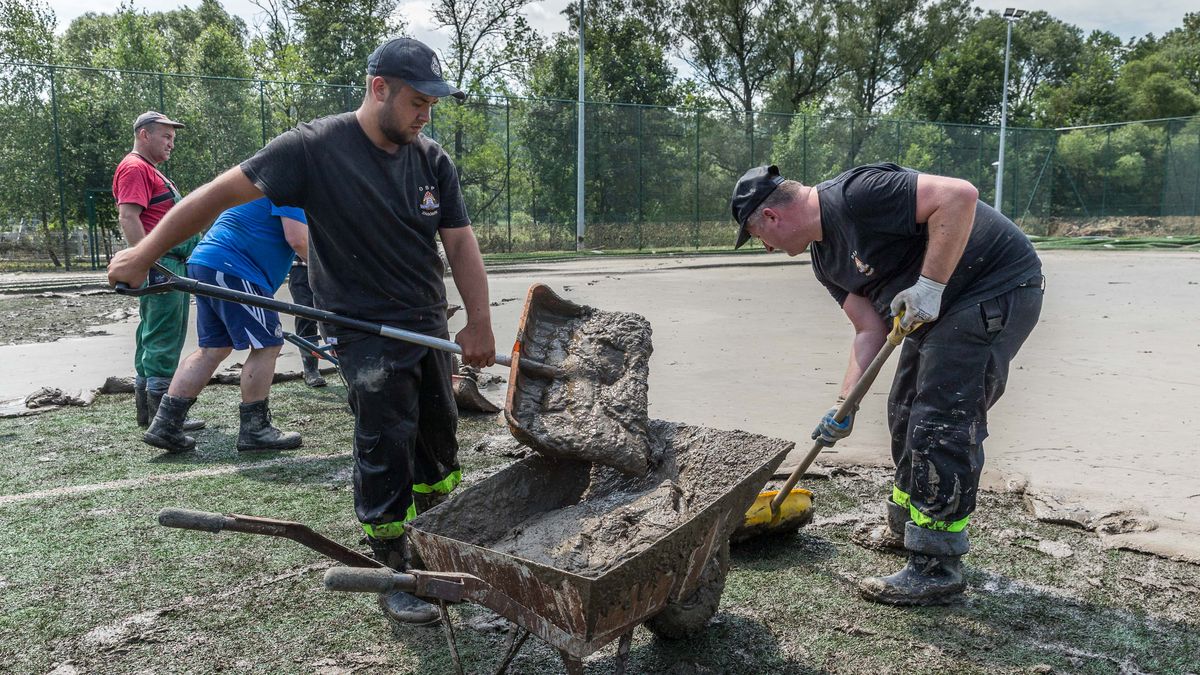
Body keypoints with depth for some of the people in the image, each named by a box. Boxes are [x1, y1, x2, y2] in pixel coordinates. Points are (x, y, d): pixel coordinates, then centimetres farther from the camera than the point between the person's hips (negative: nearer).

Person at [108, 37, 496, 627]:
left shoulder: (432, 159, 2)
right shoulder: (316, 147, -13)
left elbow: (461, 244, 1)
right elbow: (221, 192, -9)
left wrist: (479, 323, -10)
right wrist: (143, 254, -8)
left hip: (429, 326, 6)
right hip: (365, 330, -6)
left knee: (439, 440, 14)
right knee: (386, 447, -6)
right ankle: (394, 574, 10)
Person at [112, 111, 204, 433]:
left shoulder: (149, 170, 25)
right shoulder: (135, 168, -9)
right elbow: (127, 218, -20)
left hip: (171, 263, 11)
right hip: (160, 264, -11)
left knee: (153, 337, 14)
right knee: (164, 339, -11)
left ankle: (146, 408, 21)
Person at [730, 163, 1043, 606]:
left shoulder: (855, 194, -22)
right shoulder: (824, 257, 8)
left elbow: (959, 195, -29)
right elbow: (870, 330, 6)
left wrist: (929, 284, -28)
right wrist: (845, 405, -2)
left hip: (997, 288, -10)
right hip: (941, 305, 11)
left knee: (942, 423, -11)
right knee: (907, 410, 18)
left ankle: (936, 569, -1)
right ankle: (905, 527, 36)